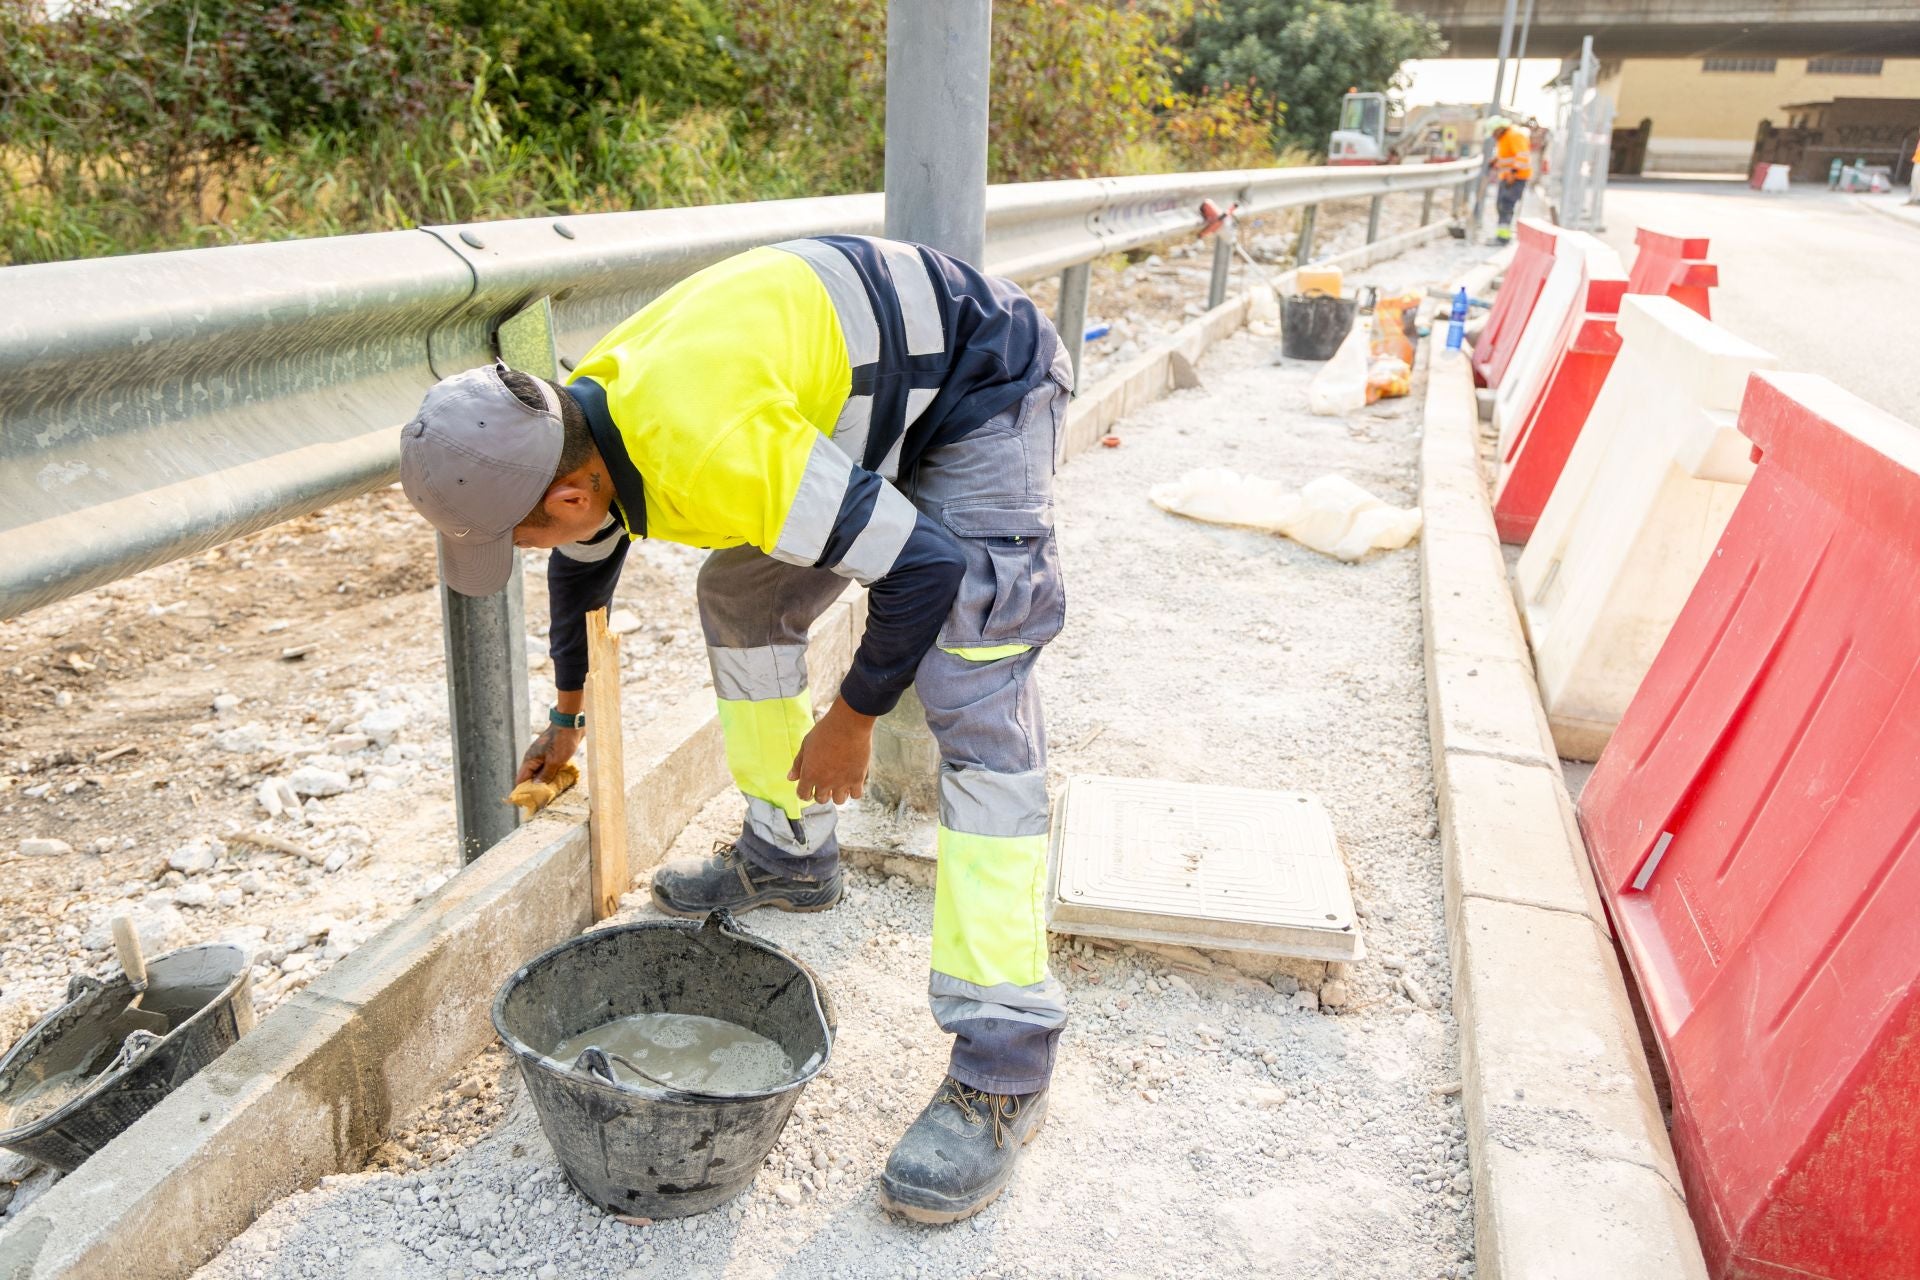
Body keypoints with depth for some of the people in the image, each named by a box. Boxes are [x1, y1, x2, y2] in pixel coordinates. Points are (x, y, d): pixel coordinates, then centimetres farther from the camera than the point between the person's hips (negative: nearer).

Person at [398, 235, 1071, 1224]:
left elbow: (925, 565, -31)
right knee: (741, 596, 14)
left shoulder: (716, 451, -38)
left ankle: (1002, 1067, -15)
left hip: (978, 384, -9)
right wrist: (568, 715, 31)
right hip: (870, 374, 9)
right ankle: (788, 856, 30)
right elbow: (584, 564, 16)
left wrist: (852, 719, -15)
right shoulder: (578, 418, -7)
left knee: (972, 699, -19)